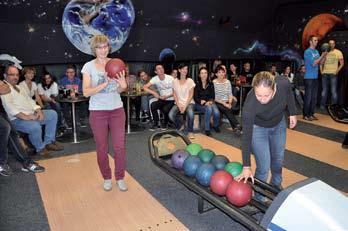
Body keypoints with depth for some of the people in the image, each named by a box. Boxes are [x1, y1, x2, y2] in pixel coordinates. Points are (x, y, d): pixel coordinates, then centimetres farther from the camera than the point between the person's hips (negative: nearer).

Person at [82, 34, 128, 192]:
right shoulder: (89, 66, -3)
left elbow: (119, 90, 8)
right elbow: (86, 92, -10)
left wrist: (123, 85, -15)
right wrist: (104, 84, -22)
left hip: (117, 109, 2)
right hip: (98, 112, -1)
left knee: (120, 146, 1)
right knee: (102, 148, 7)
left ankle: (120, 178, 21)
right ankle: (106, 178, 27)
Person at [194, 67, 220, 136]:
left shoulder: (210, 84, 9)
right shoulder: (197, 84, -1)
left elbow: (213, 96, 8)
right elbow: (195, 98, -4)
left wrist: (210, 101, -13)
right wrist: (204, 102, -18)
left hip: (210, 103, 3)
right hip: (199, 104, -3)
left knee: (216, 113, -28)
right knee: (209, 109, -35)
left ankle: (215, 125, 6)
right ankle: (207, 129, -20)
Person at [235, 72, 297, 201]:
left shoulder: (283, 84, -34)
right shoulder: (250, 104, -40)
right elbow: (246, 137, -32)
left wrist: (292, 114, 1)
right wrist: (246, 167, -30)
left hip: (279, 124, 4)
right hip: (257, 128, -4)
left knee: (278, 159, 20)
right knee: (264, 166, -9)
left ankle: (276, 185, 49)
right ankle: (260, 198, 16)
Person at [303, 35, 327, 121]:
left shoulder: (316, 51, 14)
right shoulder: (307, 52, -10)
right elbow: (313, 63, -16)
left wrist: (324, 56, -2)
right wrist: (321, 56, -11)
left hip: (315, 77, 8)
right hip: (309, 78, -8)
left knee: (314, 97, 9)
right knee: (308, 97, -5)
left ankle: (311, 114, 16)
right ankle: (306, 115, 2)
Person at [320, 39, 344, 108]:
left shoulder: (338, 52, 4)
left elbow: (342, 63, 2)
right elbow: (321, 63, 18)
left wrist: (337, 71, -11)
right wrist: (321, 71, 3)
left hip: (333, 74, -3)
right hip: (325, 73, 3)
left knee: (334, 91, -4)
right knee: (324, 90, 9)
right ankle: (322, 105, 16)